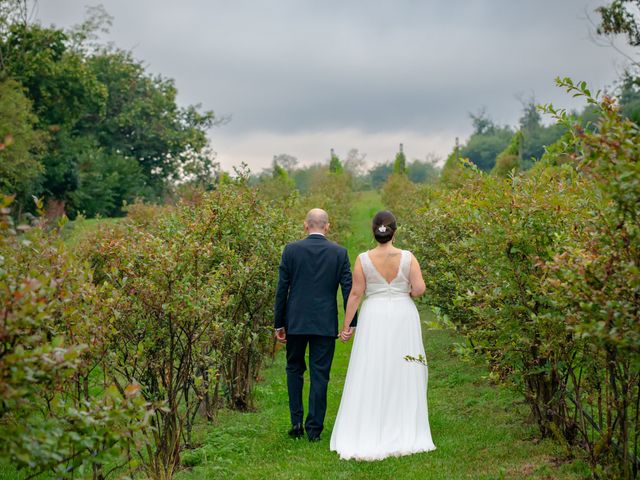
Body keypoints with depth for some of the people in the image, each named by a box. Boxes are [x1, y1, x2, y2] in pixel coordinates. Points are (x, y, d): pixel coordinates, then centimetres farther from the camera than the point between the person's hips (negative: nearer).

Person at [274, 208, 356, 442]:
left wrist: (279, 323, 5)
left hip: (296, 322, 0)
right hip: (326, 324, 0)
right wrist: (351, 323, 4)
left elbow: (282, 289, -2)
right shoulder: (340, 252, -1)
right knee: (319, 375, 5)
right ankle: (314, 428, 6)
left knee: (294, 369, 17)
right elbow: (348, 289, -2)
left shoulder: (291, 250, -3)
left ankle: (296, 422, 10)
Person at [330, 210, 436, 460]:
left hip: (374, 320, -1)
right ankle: (404, 435, 13)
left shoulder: (363, 259, -5)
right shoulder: (408, 257, -4)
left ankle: (368, 436, 4)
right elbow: (419, 288, -11)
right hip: (403, 319, 1)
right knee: (402, 376, 9)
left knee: (370, 377, 4)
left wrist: (346, 325, 0)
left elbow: (355, 294, -5)